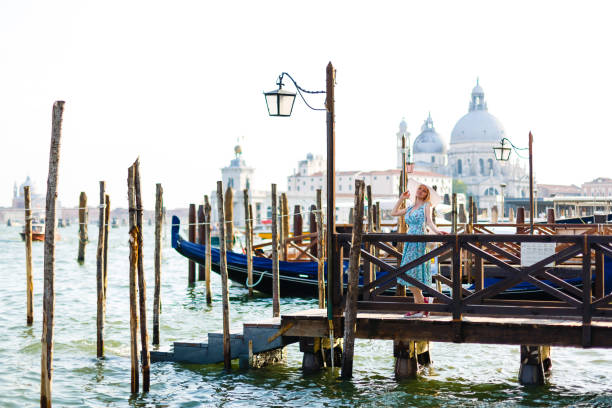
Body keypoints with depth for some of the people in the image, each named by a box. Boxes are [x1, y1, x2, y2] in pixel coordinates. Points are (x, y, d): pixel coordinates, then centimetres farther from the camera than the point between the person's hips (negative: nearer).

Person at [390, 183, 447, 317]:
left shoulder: (426, 206, 4)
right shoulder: (410, 208, 21)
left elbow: (429, 222, -9)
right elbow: (394, 213, 25)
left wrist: (436, 231, -28)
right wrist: (401, 198, 23)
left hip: (419, 242, -7)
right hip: (410, 242, 7)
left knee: (411, 273, -14)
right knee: (413, 274, 3)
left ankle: (421, 304, -7)